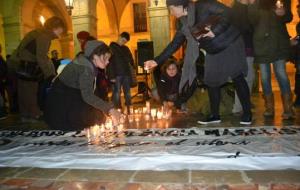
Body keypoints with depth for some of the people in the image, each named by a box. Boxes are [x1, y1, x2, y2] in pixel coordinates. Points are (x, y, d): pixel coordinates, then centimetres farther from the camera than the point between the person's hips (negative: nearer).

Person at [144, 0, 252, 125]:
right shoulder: (184, 25, 2)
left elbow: (226, 12, -21)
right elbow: (174, 44, 4)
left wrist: (215, 31, -32)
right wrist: (157, 61, 0)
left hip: (230, 45, -6)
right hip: (213, 53, 7)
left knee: (238, 78, -4)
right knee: (211, 82, 5)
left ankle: (247, 113, 9)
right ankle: (215, 115, 18)